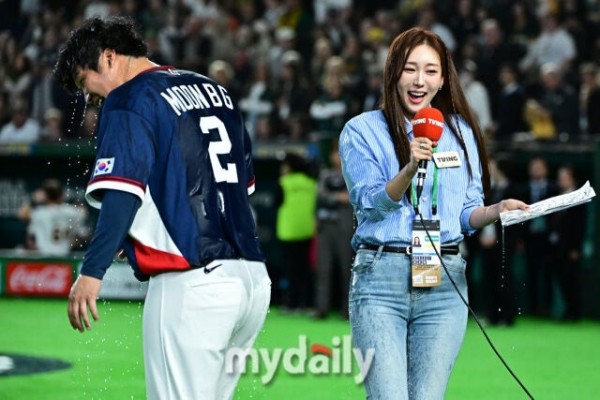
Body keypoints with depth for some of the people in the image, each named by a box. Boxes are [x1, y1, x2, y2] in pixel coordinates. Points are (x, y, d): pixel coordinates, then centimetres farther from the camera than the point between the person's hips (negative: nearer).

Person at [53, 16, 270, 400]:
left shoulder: (128, 100, -4)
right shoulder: (214, 90, 20)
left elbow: (123, 194, -17)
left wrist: (92, 272, -22)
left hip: (191, 282, -8)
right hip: (255, 281, 8)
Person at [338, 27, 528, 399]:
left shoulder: (461, 132, 13)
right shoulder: (363, 130, 3)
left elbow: (466, 214, 14)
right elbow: (370, 202, -7)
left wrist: (498, 210, -7)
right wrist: (410, 168, -23)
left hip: (445, 281, 3)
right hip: (380, 275, -3)